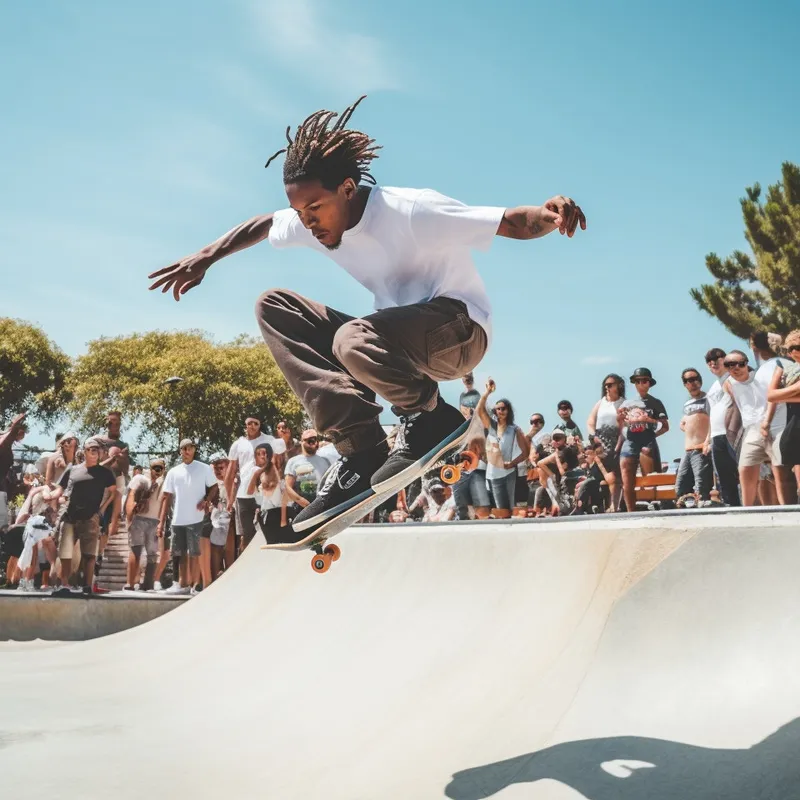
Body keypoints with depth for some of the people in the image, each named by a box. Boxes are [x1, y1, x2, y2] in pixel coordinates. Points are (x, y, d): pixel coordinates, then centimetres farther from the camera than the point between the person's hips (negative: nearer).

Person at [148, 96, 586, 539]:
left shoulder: (411, 211, -22)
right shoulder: (308, 222, -3)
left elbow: (513, 223, -24)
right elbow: (262, 223, 20)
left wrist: (546, 213, -46)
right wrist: (204, 258, 16)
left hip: (459, 329, -8)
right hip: (399, 333, 8)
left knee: (353, 340, -39)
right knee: (273, 307, -6)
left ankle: (429, 416, -8)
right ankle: (360, 449, -16)